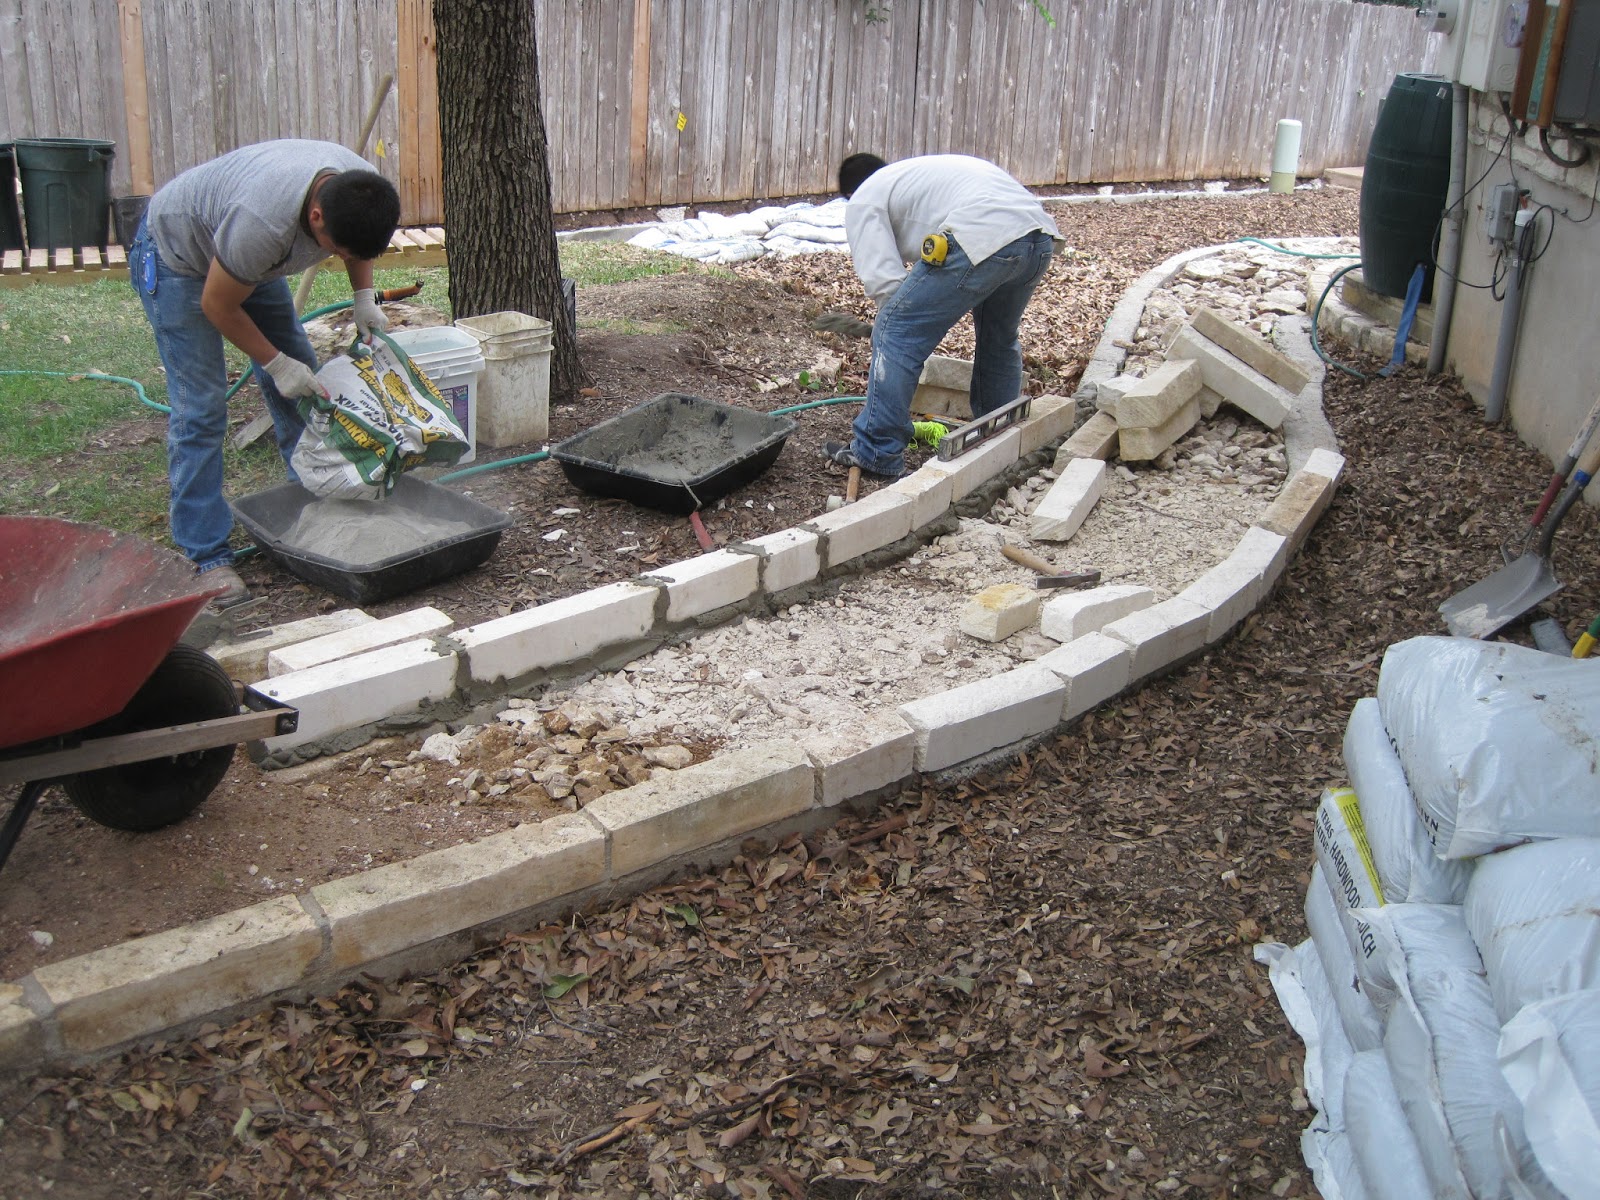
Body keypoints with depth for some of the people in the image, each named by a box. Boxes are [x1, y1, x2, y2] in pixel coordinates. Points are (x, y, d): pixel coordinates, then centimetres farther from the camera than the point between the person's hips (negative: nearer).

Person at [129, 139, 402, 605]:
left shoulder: (361, 191, -23)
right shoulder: (263, 222, -44)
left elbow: (361, 241, 4)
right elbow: (218, 305, -26)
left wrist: (363, 297, -9)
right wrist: (274, 361, -18)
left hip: (249, 258, 8)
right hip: (175, 252, -7)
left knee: (300, 379, 7)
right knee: (200, 406, -12)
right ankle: (206, 557, -7)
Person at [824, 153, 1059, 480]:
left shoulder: (863, 200, 16)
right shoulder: (914, 172, 41)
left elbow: (883, 279, 3)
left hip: (982, 240, -9)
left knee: (895, 333, 2)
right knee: (999, 339, 30)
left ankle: (876, 452, 6)